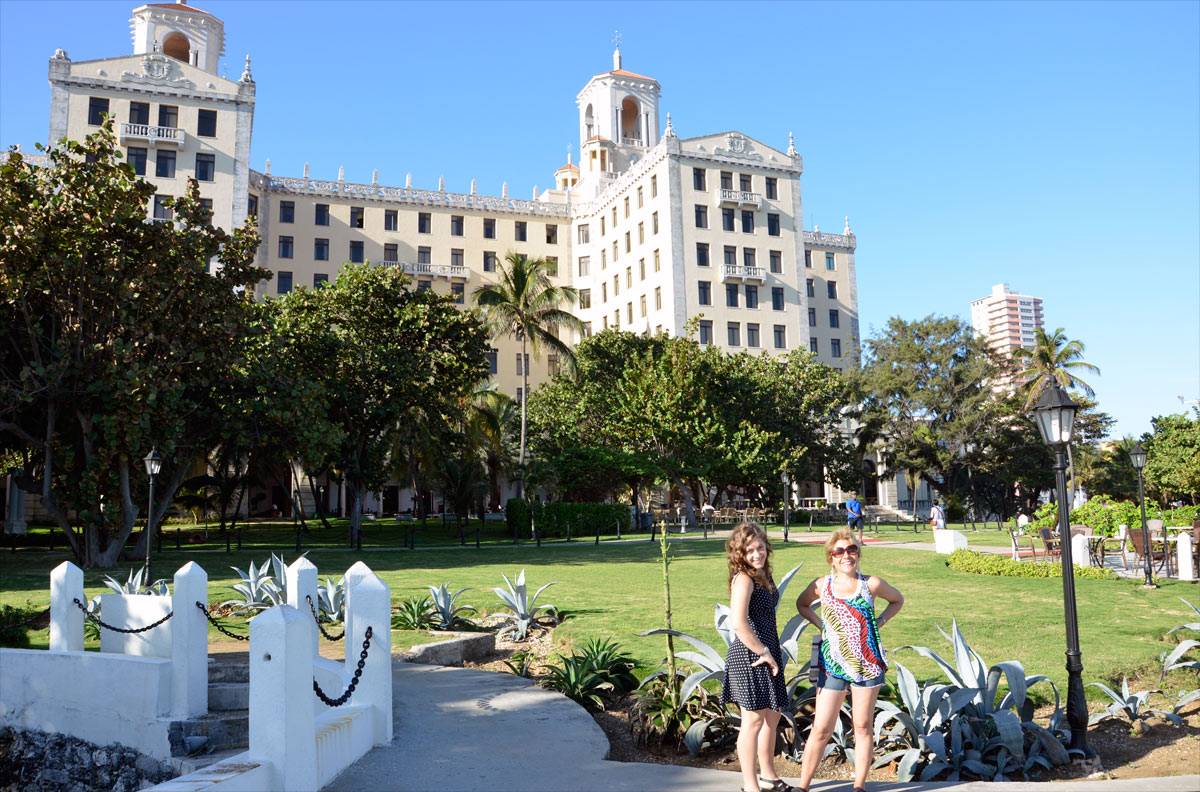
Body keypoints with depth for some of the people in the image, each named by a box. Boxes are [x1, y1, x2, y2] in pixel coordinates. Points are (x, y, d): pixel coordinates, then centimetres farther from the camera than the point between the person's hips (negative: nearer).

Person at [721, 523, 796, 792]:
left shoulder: (764, 574, 10)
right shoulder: (743, 578, -18)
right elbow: (738, 623, -27)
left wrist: (771, 653, 11)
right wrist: (763, 652, -18)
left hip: (768, 654, 9)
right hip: (749, 657, -9)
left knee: (772, 716, 18)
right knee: (754, 720, 0)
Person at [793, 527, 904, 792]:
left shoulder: (871, 584, -3)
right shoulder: (821, 585, -2)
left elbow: (897, 600, 16)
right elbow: (802, 604, 18)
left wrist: (879, 622, 2)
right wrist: (820, 624, 4)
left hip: (867, 663, 0)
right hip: (832, 665, 0)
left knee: (863, 727, 9)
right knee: (821, 729, 1)